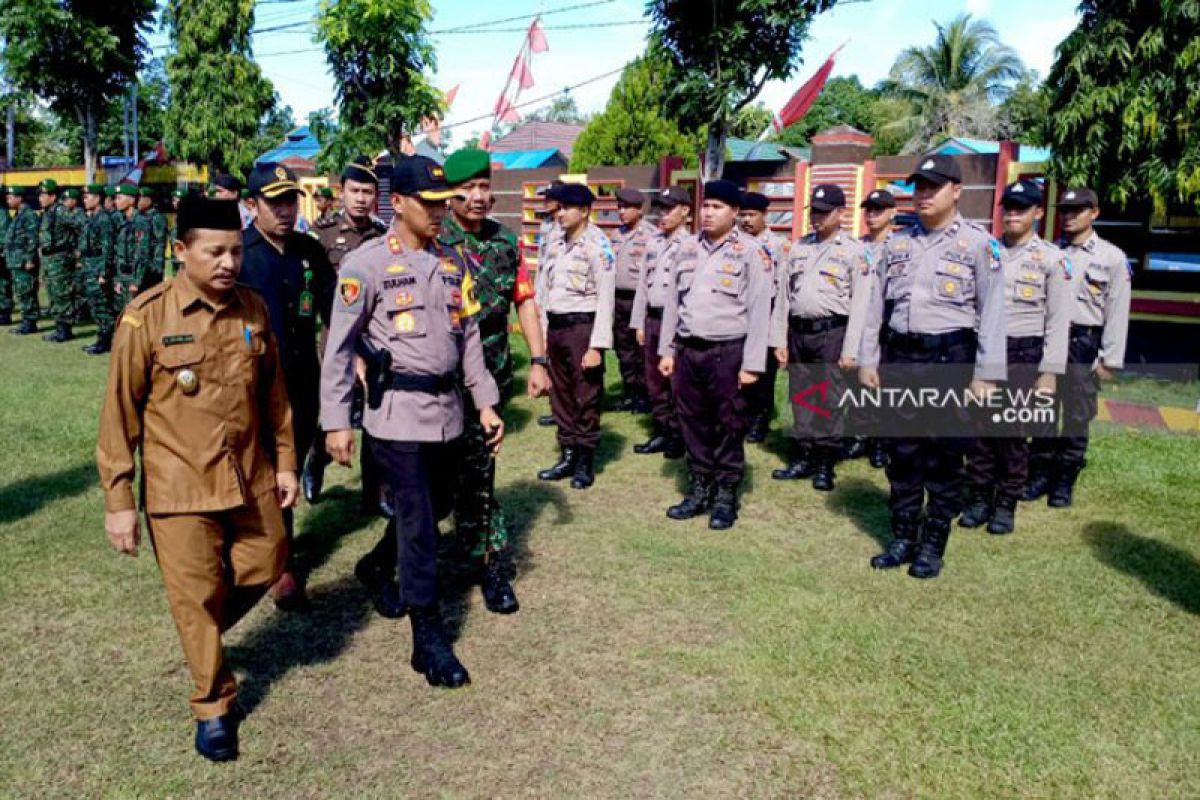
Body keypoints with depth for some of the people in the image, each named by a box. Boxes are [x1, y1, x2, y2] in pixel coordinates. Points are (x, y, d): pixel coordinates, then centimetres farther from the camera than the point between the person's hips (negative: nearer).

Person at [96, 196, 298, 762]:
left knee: (262, 570, 15)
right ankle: (214, 706, 27)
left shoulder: (253, 309, 1)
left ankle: (204, 636, 46)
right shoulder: (147, 317, -13)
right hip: (179, 488, -4)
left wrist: (285, 460, 10)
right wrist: (119, 500, -8)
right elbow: (120, 412, -9)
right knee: (195, 597, 7)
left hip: (252, 479, 4)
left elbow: (273, 390, 10)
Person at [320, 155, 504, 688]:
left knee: (438, 508, 19)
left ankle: (381, 564, 48)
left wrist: (486, 402, 11)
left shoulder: (449, 264, 11)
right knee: (417, 522, -4)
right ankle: (428, 638, 6)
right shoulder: (366, 264, -8)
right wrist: (336, 422, -13)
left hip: (447, 409, 7)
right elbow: (338, 348, -9)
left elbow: (468, 337, 15)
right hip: (399, 411, -7)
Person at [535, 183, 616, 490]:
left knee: (586, 397, 2)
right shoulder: (554, 244, 11)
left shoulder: (597, 246, -11)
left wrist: (596, 346, -17)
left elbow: (605, 300, -13)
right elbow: (543, 290, 15)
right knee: (560, 394, 13)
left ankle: (586, 462, 14)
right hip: (555, 326, 7)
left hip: (582, 326, -7)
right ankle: (568, 456, 26)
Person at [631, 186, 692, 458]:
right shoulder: (653, 243, 14)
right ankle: (660, 433, 22)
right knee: (654, 381, 12)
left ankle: (678, 437, 11)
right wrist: (639, 323, 14)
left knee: (676, 382, 0)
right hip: (652, 318, 7)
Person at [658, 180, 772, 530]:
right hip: (687, 350, 5)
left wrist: (752, 364, -12)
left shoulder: (751, 252, -5)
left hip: (728, 352, -5)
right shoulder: (687, 249, 11)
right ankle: (699, 491, 26)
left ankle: (726, 497, 17)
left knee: (729, 427, 5)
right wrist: (667, 350, 11)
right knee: (693, 424, 12)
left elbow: (759, 311, -9)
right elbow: (672, 302, 15)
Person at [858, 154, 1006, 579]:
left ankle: (933, 546, 17)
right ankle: (902, 539, 23)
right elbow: (876, 304, 11)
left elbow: (992, 312, -6)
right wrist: (867, 359, 7)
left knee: (944, 456, 5)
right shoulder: (898, 243, 10)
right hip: (900, 357, 4)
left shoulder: (978, 243, -3)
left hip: (951, 358, -4)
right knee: (902, 453, 11)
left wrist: (986, 374, -11)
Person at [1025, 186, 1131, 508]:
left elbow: (1118, 311, -4)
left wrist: (1109, 360, -7)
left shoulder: (1112, 258, -1)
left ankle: (1065, 482, 16)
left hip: (1084, 343, -3)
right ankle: (1040, 475, 20)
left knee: (1077, 418, 4)